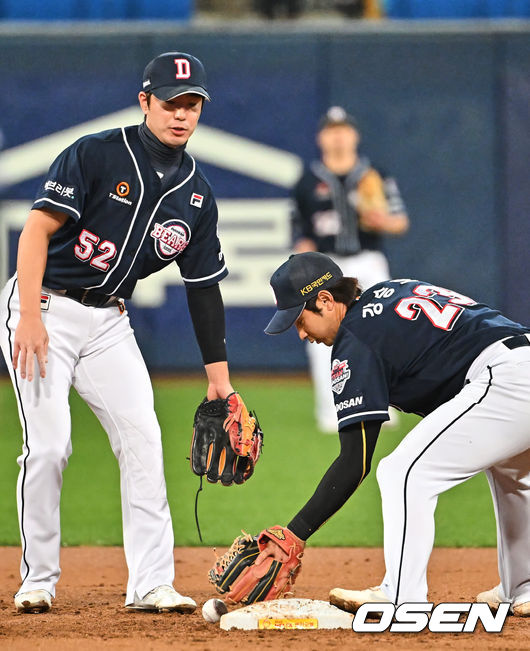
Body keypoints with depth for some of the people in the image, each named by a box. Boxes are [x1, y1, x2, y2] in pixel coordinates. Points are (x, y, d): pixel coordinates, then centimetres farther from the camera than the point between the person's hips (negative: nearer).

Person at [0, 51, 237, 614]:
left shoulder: (196, 193, 5)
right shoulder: (96, 155, -13)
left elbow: (204, 286, 10)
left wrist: (218, 373, 7)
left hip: (108, 322, 6)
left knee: (142, 439, -6)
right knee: (48, 444, -13)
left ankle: (151, 584, -3)